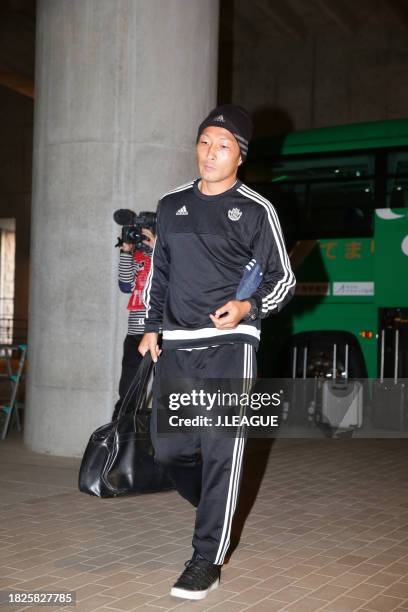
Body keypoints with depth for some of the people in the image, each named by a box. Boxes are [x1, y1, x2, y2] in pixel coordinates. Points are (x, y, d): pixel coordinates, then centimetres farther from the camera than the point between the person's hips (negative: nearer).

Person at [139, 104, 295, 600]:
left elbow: (282, 278, 3)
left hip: (229, 345, -4)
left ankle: (207, 559, 6)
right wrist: (151, 326, 12)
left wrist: (249, 307, -15)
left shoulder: (256, 211, 2)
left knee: (221, 451, -5)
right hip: (175, 345, 4)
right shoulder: (172, 205, 14)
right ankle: (213, 508, 36)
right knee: (169, 447, 7)